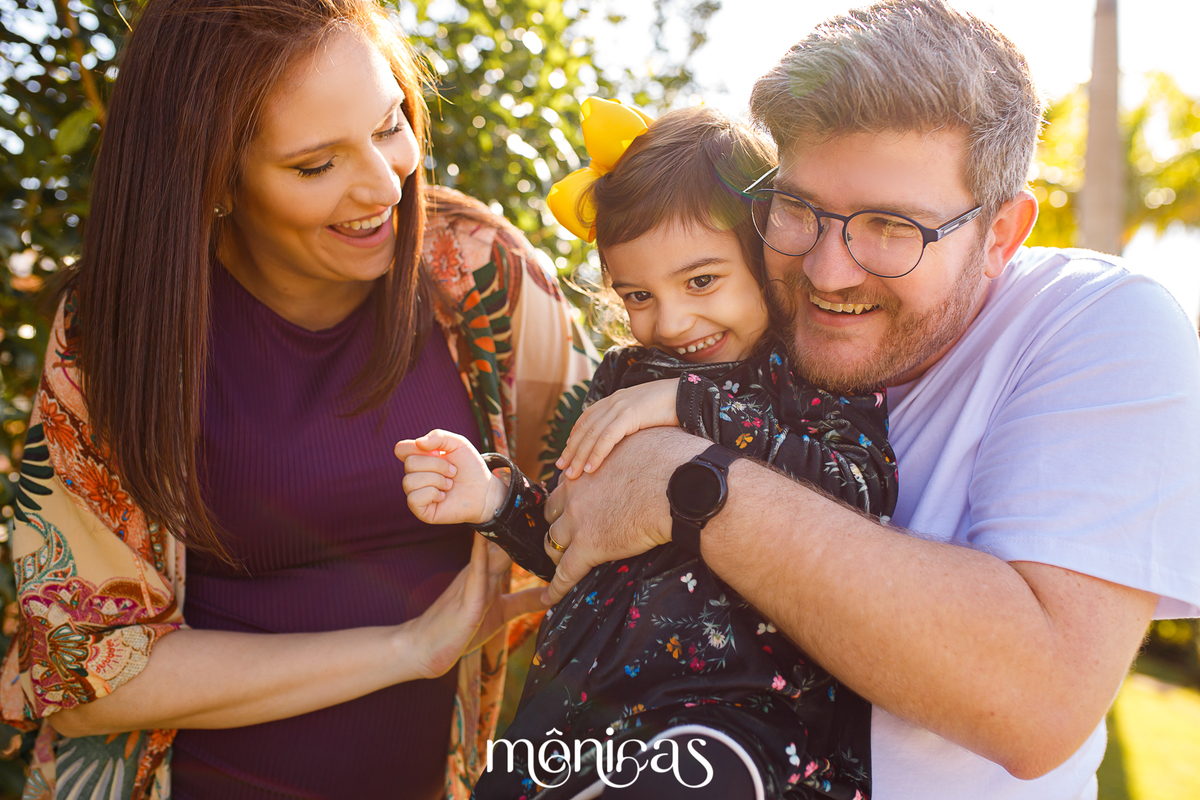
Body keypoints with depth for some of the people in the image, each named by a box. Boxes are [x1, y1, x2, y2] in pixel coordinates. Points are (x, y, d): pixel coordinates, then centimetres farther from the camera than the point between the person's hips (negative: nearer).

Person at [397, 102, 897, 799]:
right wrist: (497, 499, -2)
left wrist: (693, 404, -16)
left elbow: (861, 498, -18)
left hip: (736, 702, -5)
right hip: (587, 684, 5)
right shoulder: (628, 375, 14)